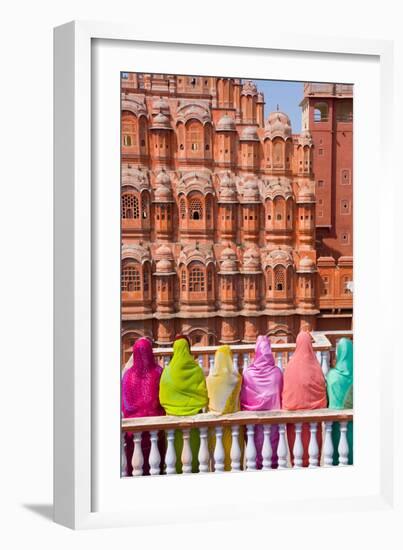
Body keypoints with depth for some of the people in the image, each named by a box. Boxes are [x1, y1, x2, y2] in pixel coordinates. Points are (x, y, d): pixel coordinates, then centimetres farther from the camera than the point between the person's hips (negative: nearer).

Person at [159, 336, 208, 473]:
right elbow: (203, 391, -1)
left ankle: (178, 469, 9)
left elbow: (163, 396, -1)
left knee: (177, 442, 5)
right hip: (194, 411, 1)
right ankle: (194, 468, 14)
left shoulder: (168, 371, -6)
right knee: (193, 441, 9)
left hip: (174, 412, -1)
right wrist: (201, 404, 12)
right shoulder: (196, 369, -6)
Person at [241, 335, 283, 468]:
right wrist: (279, 408, 13)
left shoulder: (249, 373, -11)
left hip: (255, 411, -1)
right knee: (273, 437, 9)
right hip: (274, 410, 1)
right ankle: (273, 462, 15)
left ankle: (259, 462, 12)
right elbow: (282, 393, 1)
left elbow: (243, 395, -4)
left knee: (258, 438, 8)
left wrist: (245, 410, 8)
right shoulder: (277, 372, -9)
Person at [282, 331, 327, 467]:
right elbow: (322, 388, -3)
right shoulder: (314, 365, -6)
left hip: (294, 407, 0)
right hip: (312, 408, 0)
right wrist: (322, 408, 5)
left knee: (295, 432, 8)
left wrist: (286, 408, 6)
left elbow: (285, 390, -2)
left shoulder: (291, 365, -6)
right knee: (312, 432, 8)